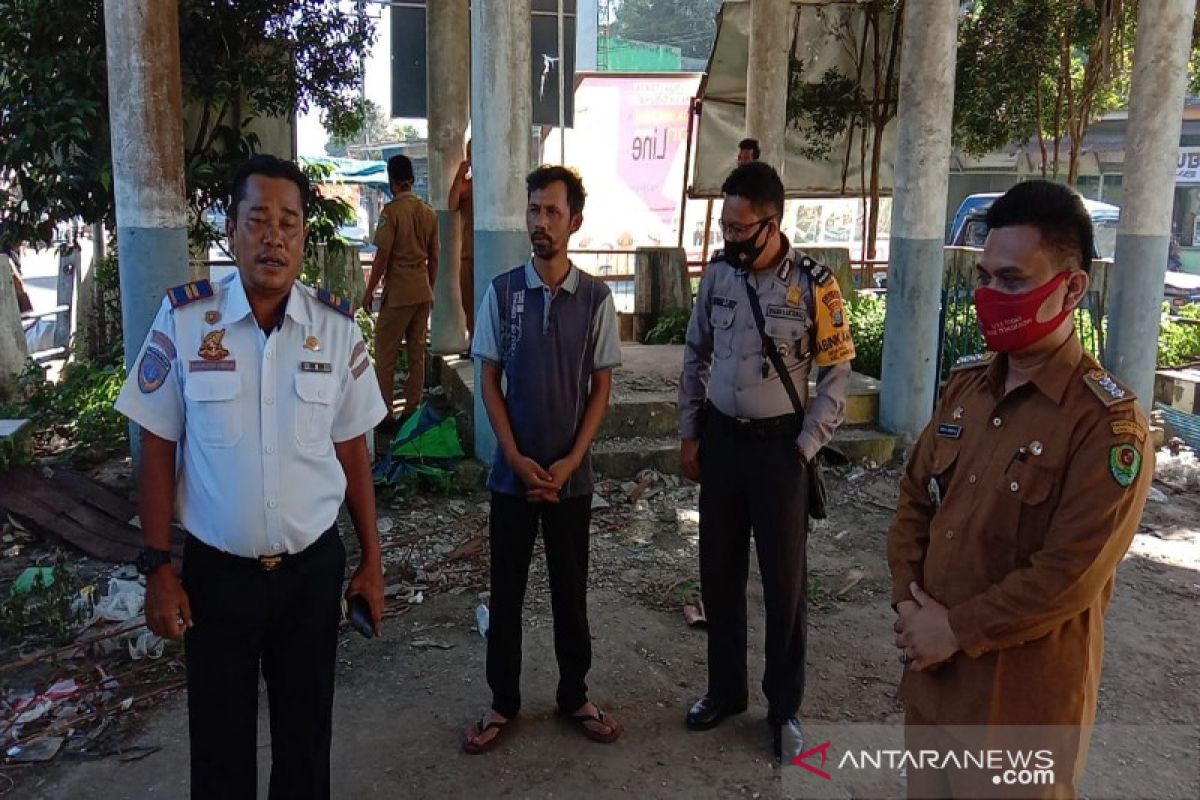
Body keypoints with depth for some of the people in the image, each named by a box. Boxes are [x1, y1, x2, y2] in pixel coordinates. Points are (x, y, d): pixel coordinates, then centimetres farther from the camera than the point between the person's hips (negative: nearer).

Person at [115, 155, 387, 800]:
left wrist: (371, 560, 4)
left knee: (307, 737, 17)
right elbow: (158, 451, -3)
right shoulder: (183, 320, -8)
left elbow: (352, 453, 2)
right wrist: (157, 568, -4)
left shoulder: (337, 328, -4)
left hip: (313, 567, 1)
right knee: (219, 745, 16)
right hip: (215, 570, -1)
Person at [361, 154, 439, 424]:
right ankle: (412, 410, 15)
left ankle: (384, 414, 3)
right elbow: (433, 258, 11)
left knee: (385, 354, 2)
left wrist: (369, 291, -4)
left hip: (397, 293, -6)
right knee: (417, 352, 10)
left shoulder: (392, 210, -11)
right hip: (423, 292, 6)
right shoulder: (429, 212, 7)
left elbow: (383, 255, -12)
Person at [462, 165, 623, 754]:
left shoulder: (596, 297, -4)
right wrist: (517, 459, -9)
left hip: (572, 474, 0)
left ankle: (574, 697, 30)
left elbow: (601, 388, -1)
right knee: (506, 589, 10)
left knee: (570, 589, 12)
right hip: (513, 471, 0)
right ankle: (503, 701, 27)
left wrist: (568, 463, -9)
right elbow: (490, 382, -1)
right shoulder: (502, 292, -3)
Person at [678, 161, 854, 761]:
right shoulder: (718, 273, 1)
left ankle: (785, 706, 25)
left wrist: (805, 447, -10)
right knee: (718, 570, 14)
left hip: (778, 443, -4)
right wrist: (689, 434, 7)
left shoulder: (813, 285, -11)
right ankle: (725, 688, 33)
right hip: (720, 438, 4)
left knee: (784, 577, 7)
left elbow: (837, 376, -6)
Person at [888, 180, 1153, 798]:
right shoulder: (965, 385, 4)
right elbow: (915, 498, 7)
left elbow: (1069, 575, -22)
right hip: (931, 669, 6)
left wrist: (957, 628, -16)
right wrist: (908, 603, -5)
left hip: (1020, 693, -6)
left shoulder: (1108, 423, -18)